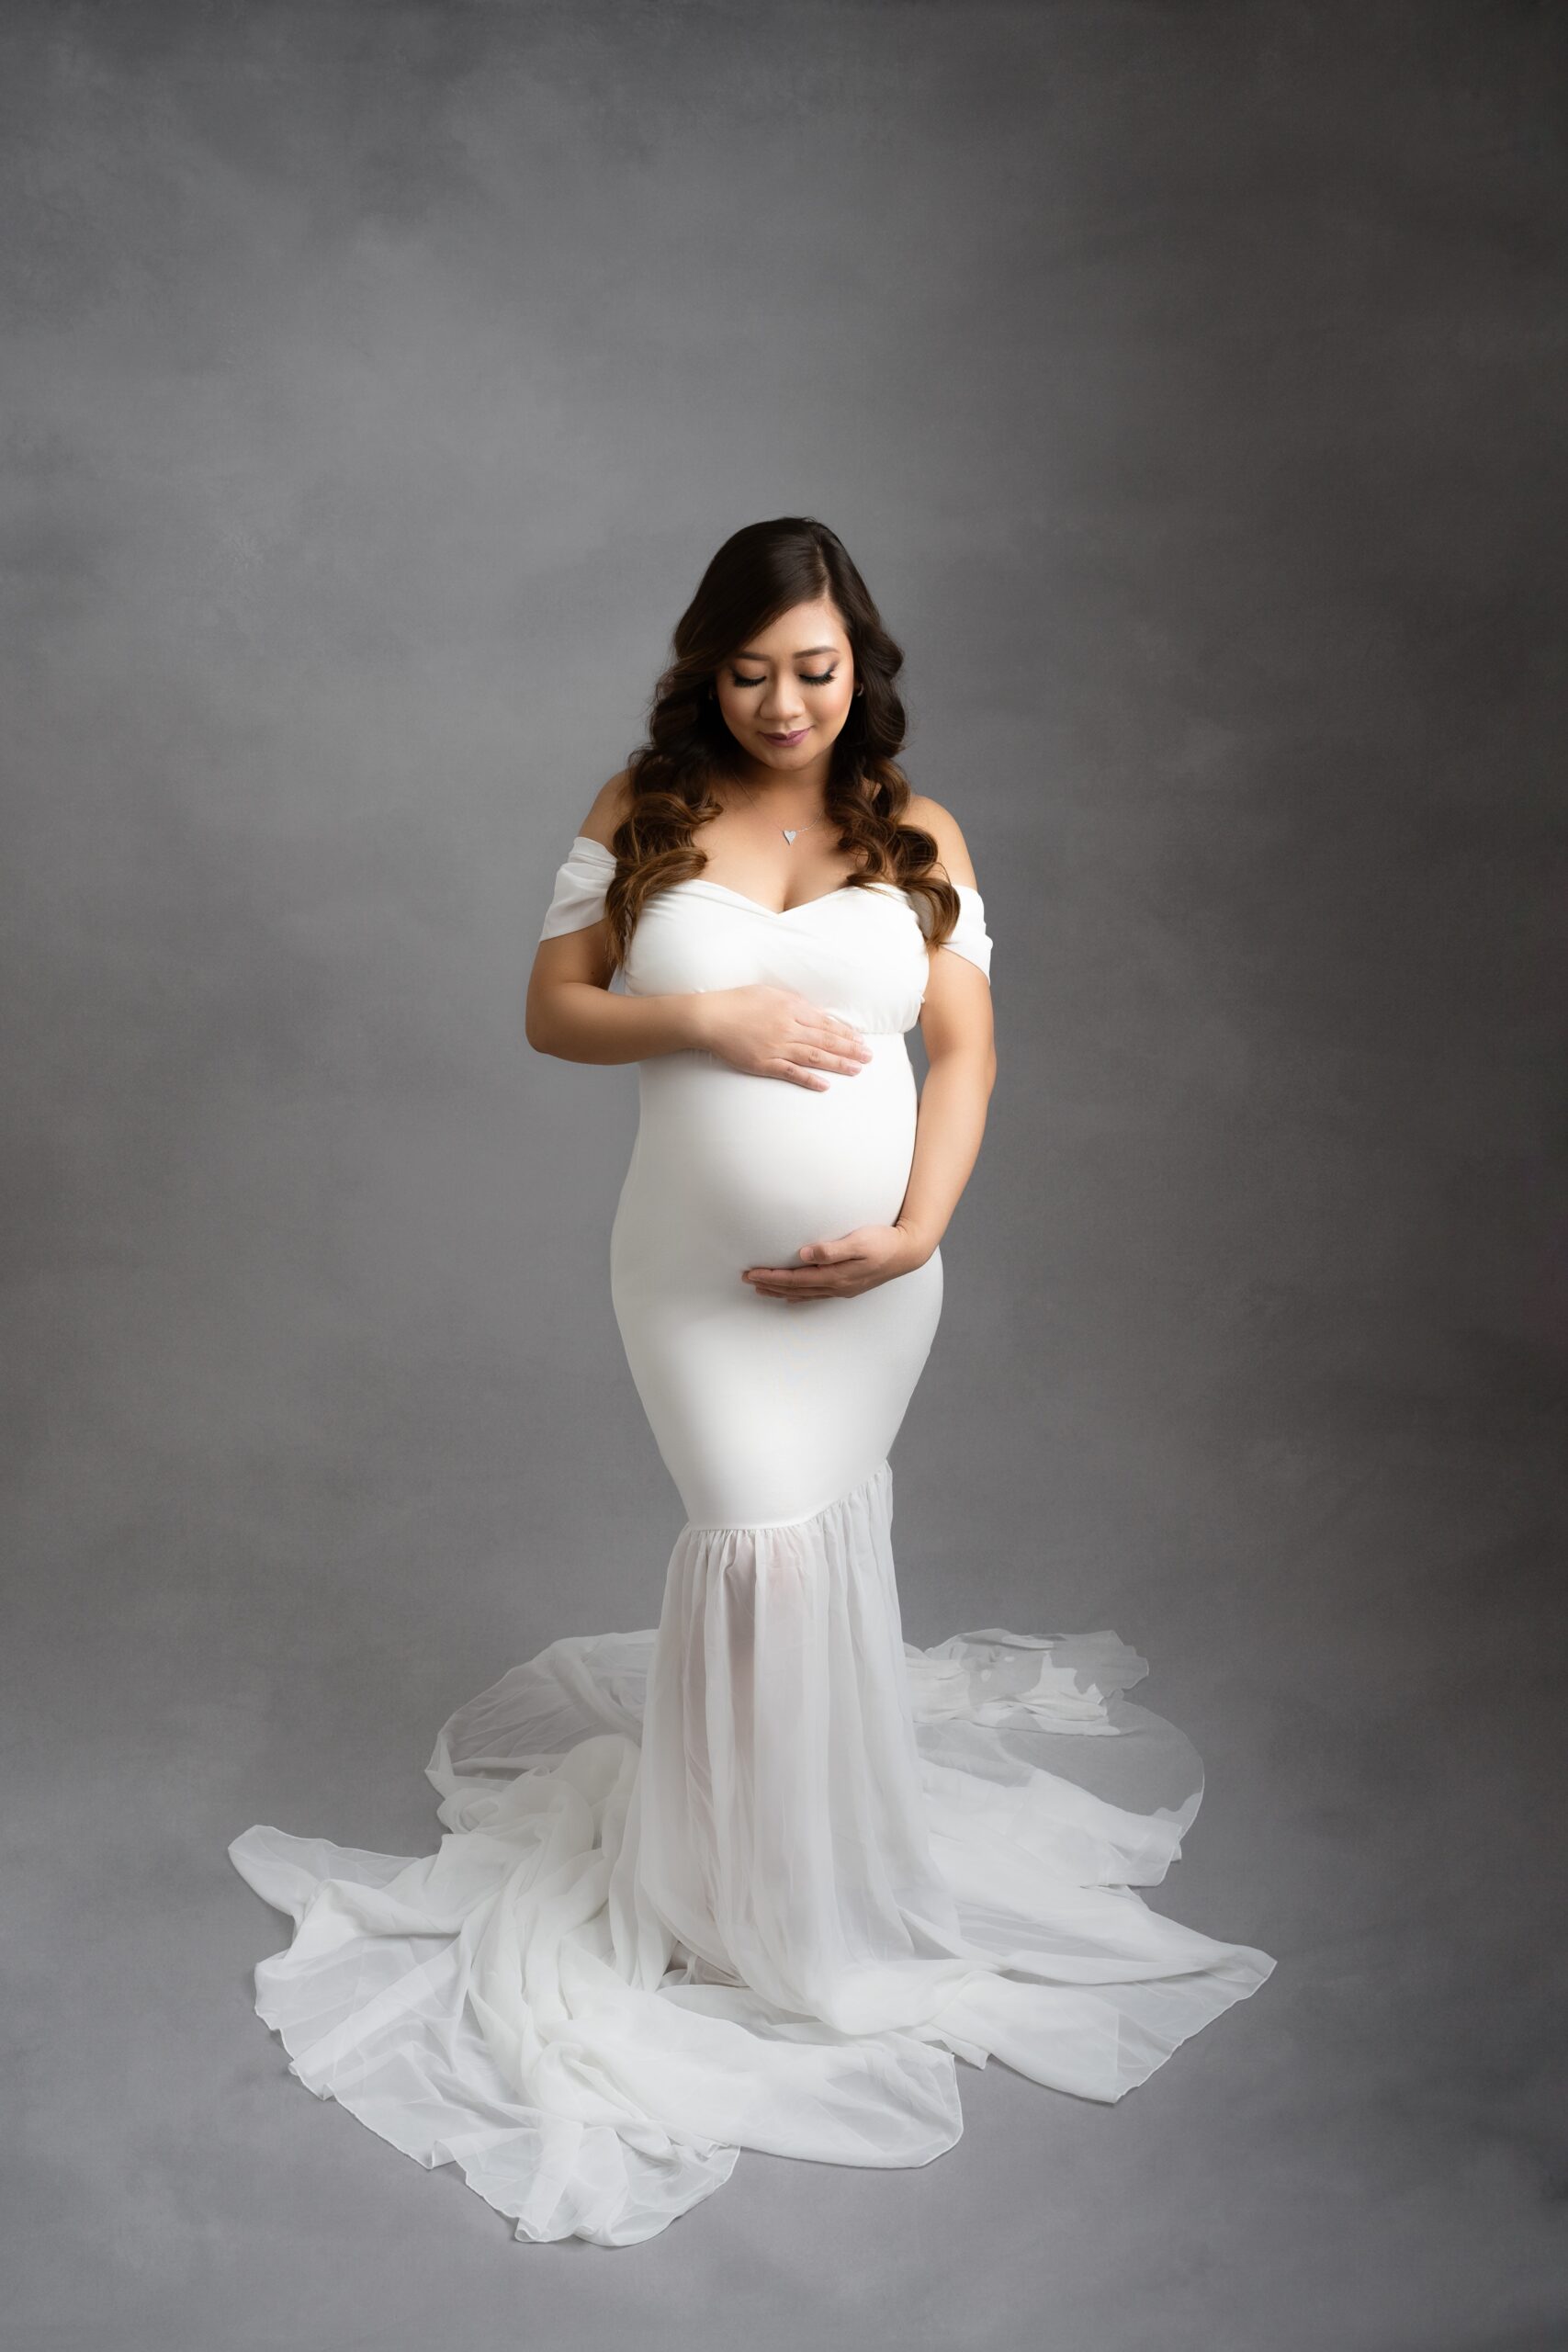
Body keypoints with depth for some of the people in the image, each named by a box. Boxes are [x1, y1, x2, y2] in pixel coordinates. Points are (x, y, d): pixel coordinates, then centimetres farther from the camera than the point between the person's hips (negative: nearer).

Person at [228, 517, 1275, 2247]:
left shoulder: (916, 833, 1)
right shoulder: (643, 812, -1)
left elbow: (964, 1047, -1)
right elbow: (551, 1012, -1)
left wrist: (916, 1230, -14)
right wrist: (708, 1016, -18)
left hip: (870, 1267, 2)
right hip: (698, 1266, -1)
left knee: (819, 1529, 13)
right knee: (773, 1540, -3)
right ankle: (781, 1903, 20)